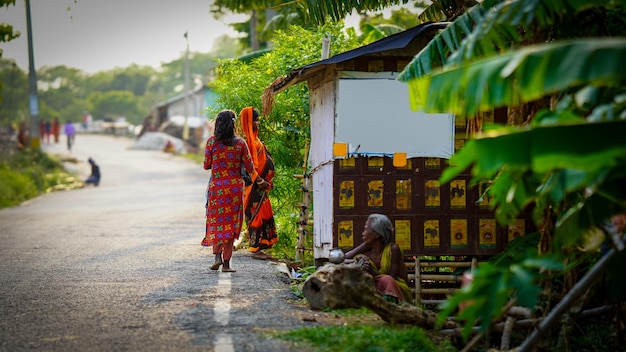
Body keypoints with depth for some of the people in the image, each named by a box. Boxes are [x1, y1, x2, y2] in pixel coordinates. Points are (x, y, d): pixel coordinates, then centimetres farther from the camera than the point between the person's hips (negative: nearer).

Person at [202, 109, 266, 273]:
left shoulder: (212, 141, -5)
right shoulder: (240, 142, -3)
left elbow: (206, 165, -1)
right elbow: (249, 166, 2)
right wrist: (258, 179, 20)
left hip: (216, 186, 0)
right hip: (235, 186, 0)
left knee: (216, 222, 12)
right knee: (231, 222, 6)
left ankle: (217, 255, -5)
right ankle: (226, 263, 5)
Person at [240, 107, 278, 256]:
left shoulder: (254, 138, 16)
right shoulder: (247, 139, -15)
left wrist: (267, 180, 20)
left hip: (260, 184, 10)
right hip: (254, 185, -10)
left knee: (263, 214, 13)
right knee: (256, 214, -6)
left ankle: (258, 245, 19)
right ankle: (255, 248, -2)